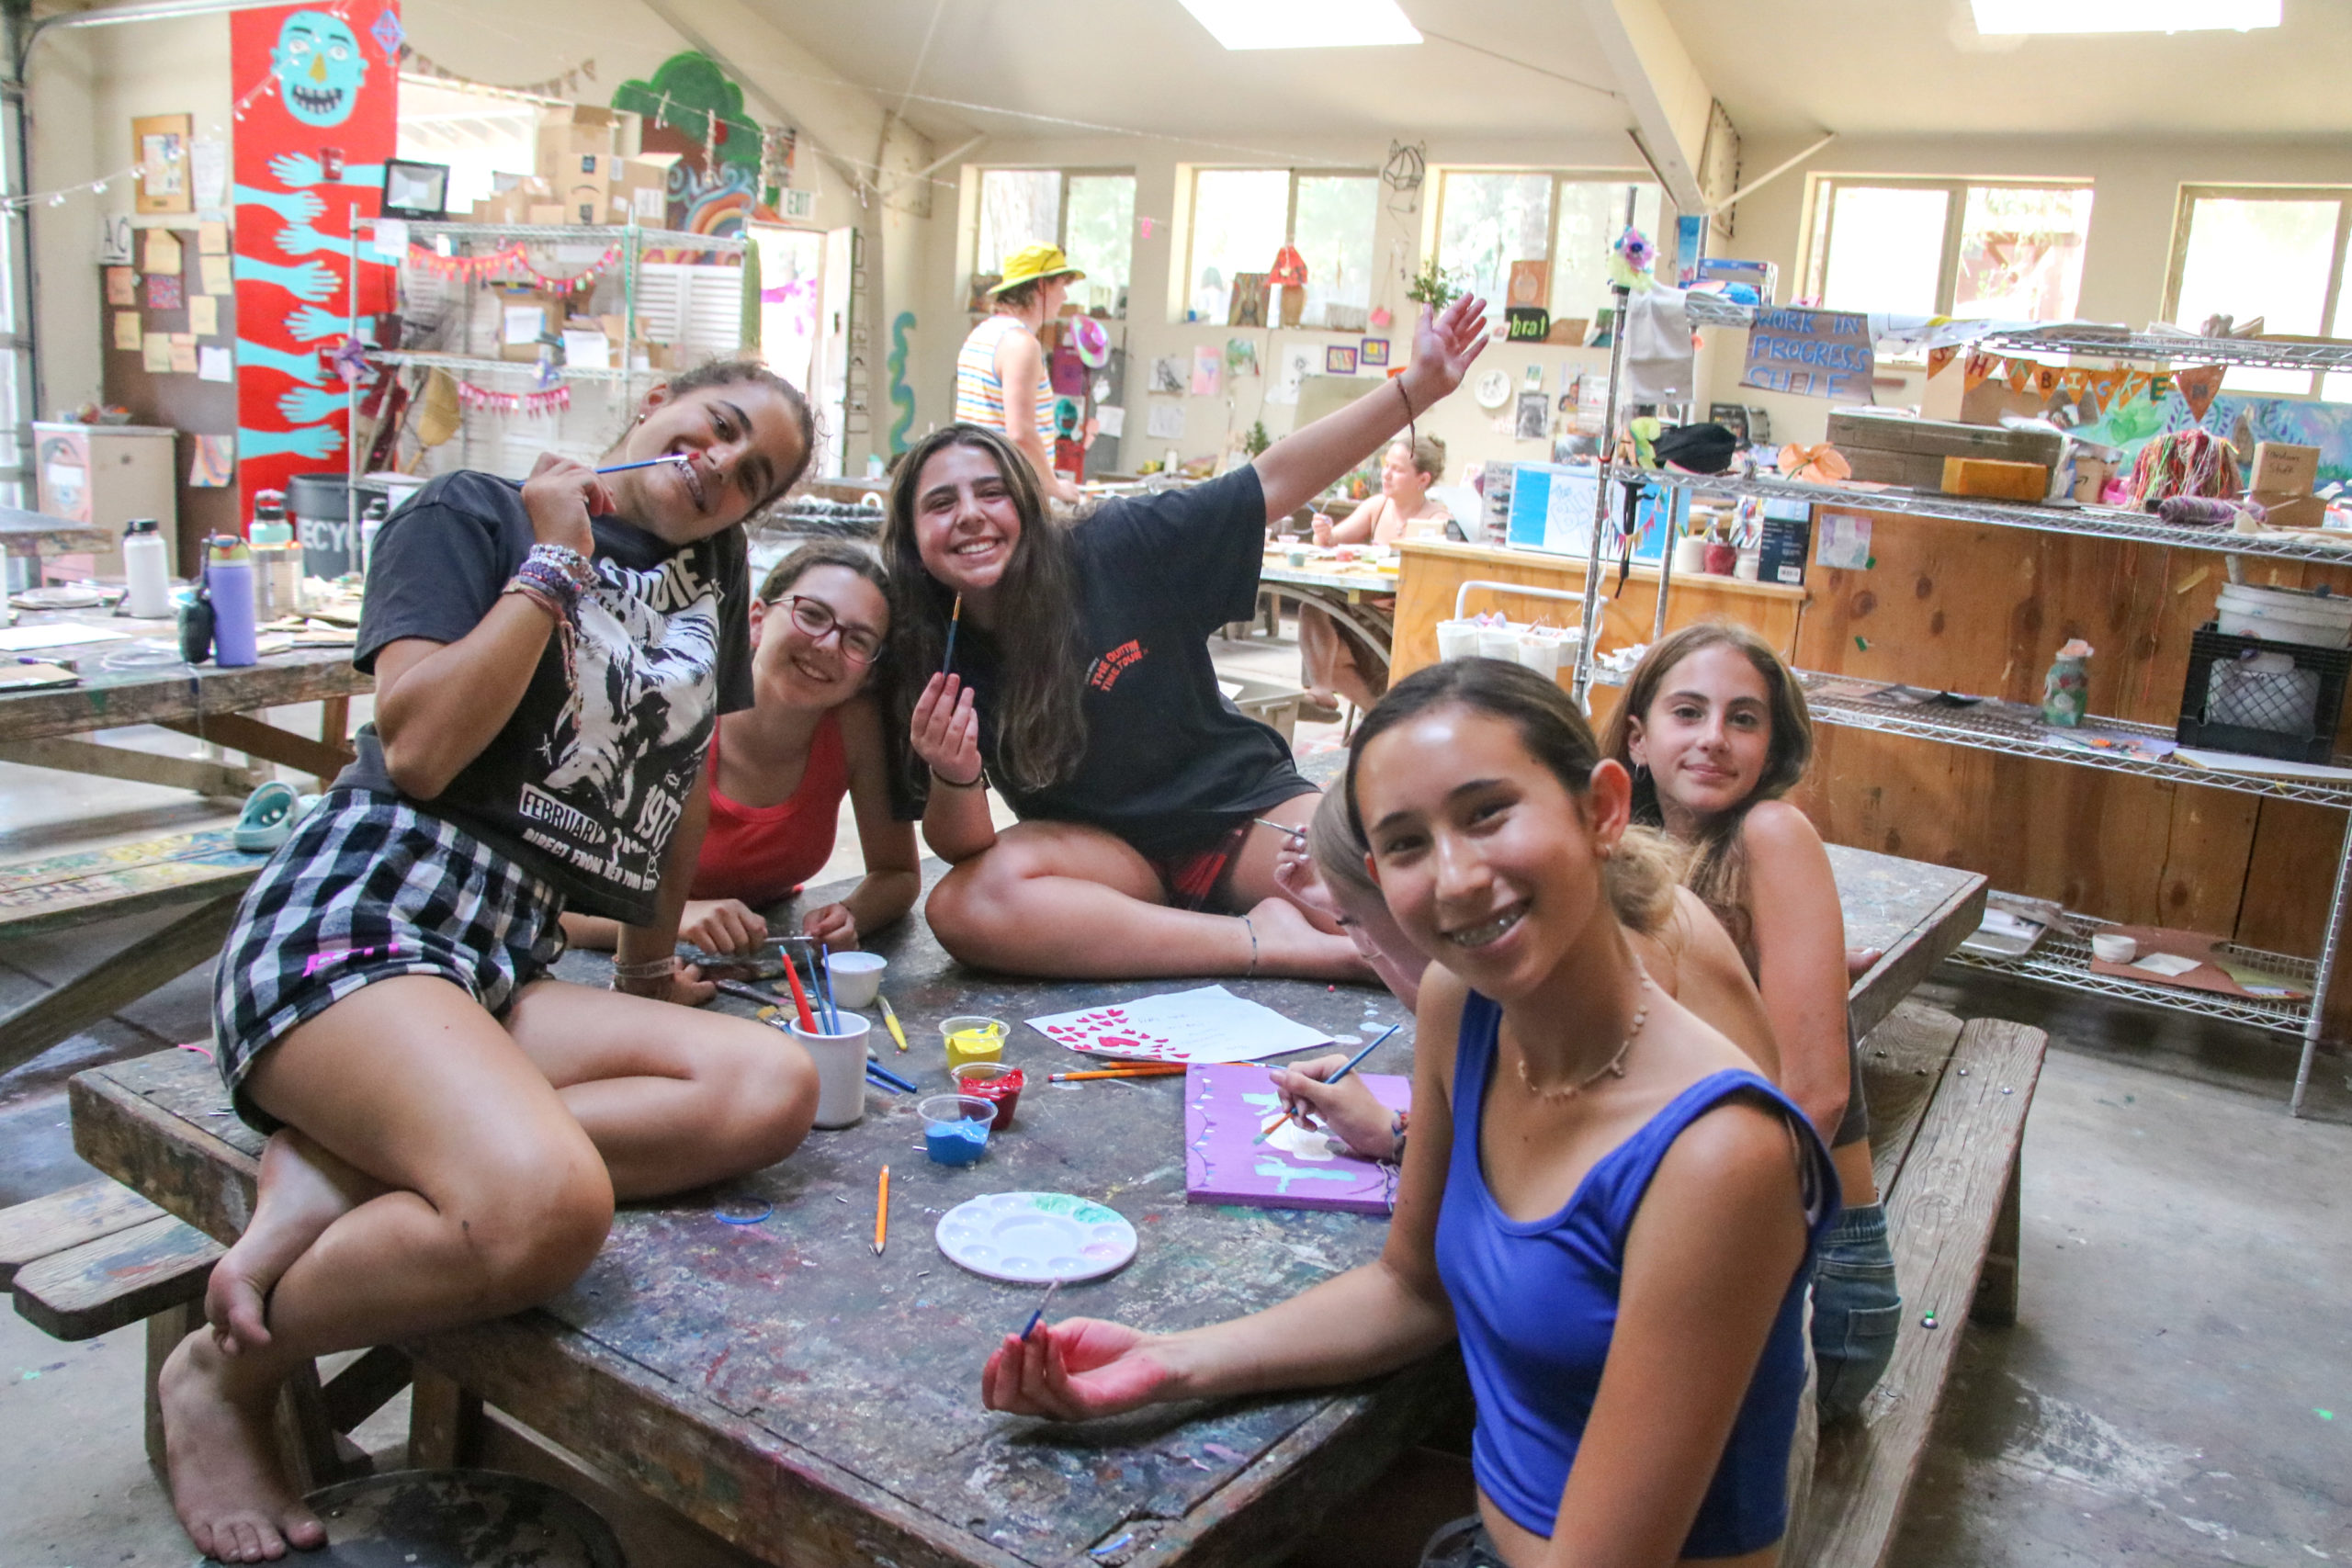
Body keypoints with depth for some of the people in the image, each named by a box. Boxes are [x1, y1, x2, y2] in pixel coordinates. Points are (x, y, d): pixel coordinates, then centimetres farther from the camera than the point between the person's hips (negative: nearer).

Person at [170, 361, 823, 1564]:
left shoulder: (712, 564, 20)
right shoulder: (471, 513, 4)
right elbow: (417, 747, -10)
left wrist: (651, 956, 30)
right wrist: (553, 565, -4)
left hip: (506, 968, 7)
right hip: (355, 918, -6)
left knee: (773, 1086, -22)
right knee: (546, 1205, -35)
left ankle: (344, 1172, -18)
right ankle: (224, 1376, -5)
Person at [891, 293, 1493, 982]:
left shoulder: (1118, 550, -11)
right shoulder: (933, 660, -7)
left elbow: (1276, 480, -10)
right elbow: (963, 848, -7)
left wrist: (1419, 385, -17)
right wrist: (954, 778, -30)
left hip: (1242, 807, -2)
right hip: (1106, 847, 2)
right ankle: (1268, 944, -26)